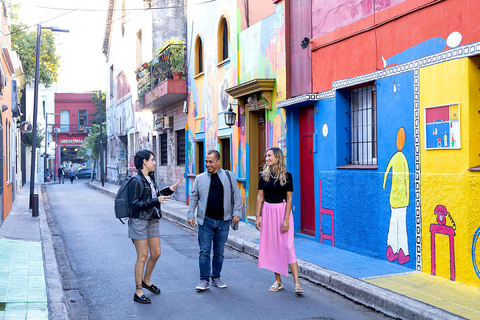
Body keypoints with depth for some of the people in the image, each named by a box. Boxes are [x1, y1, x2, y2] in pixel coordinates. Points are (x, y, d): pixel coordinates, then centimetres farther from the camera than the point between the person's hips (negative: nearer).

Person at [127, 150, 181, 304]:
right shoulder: (136, 181, -16)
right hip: (139, 221, -8)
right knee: (143, 256, -3)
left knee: (156, 253, 13)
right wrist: (155, 201, -25)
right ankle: (138, 292, 8)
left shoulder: (150, 178, 10)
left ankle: (146, 280, 35)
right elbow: (135, 204, -20)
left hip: (153, 220, 8)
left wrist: (169, 190, 13)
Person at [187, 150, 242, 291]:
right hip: (205, 221, 0)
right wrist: (190, 214, 4)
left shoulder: (229, 176, 5)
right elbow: (194, 197, 11)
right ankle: (204, 280, 6)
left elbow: (236, 195, 8)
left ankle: (216, 278, 22)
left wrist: (236, 212, 0)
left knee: (219, 252, 9)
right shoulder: (200, 178, 6)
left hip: (223, 221, 1)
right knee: (204, 251, -3)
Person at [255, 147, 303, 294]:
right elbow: (260, 197, 6)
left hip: (282, 210, -4)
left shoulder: (286, 175, -5)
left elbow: (289, 198, -7)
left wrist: (286, 219, -13)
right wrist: (258, 217, 1)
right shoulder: (264, 175, 5)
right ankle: (278, 281, 18)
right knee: (272, 246, 7)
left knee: (288, 246, -9)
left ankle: (297, 283, -8)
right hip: (268, 211, 4)